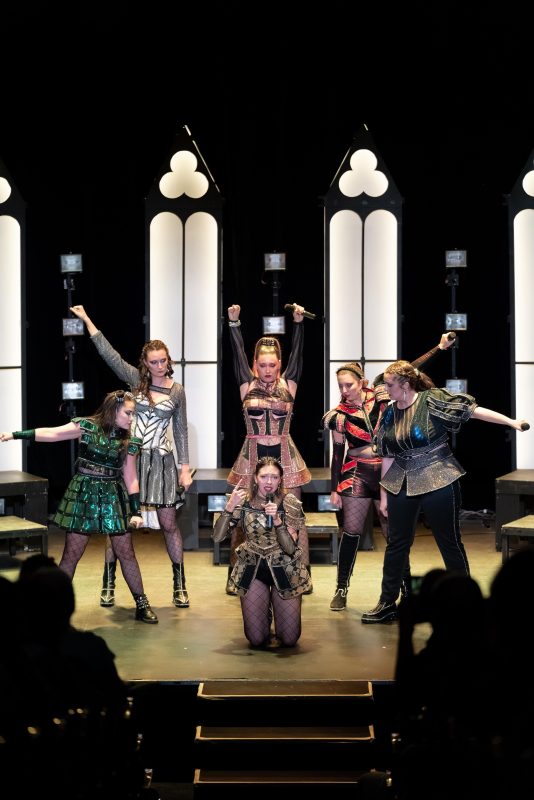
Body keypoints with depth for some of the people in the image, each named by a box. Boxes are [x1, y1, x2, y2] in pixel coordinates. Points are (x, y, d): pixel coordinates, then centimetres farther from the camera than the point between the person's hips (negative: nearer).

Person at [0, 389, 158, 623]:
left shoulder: (129, 442, 4)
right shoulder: (87, 426, -5)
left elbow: (131, 479, 6)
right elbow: (52, 434, -10)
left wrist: (136, 511, 0)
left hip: (113, 497, 2)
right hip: (83, 494, -2)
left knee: (126, 552, 3)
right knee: (72, 553, 1)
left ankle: (142, 605, 13)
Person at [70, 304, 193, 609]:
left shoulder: (177, 391, 2)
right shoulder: (136, 379, 0)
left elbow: (181, 431, 6)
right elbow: (109, 353, -6)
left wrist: (185, 468, 2)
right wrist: (87, 320, -10)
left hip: (161, 461, 0)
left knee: (169, 523, 3)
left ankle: (180, 583, 14)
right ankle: (109, 582, 14)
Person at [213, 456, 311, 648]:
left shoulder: (289, 502, -13)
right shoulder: (243, 501, -10)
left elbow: (290, 548, -19)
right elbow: (217, 537, -18)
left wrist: (277, 519, -33)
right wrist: (230, 507, -31)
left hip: (284, 569, -1)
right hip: (252, 569, 1)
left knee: (289, 639, 1)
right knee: (256, 639, -1)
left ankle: (275, 605, 31)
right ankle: (264, 612, 32)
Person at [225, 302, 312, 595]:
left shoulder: (288, 385, 1)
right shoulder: (247, 386, 1)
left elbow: (297, 354, -6)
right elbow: (238, 354, -4)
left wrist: (298, 322, -14)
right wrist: (234, 323, -11)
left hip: (285, 458, 0)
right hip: (252, 458, 0)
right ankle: (235, 576, 13)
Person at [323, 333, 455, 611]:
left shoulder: (379, 395, -2)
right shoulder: (339, 415, -2)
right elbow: (338, 453, 4)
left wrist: (439, 348, -6)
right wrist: (334, 489, 5)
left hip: (388, 473, 1)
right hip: (357, 474, -1)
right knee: (351, 531, -3)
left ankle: (406, 586, 13)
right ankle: (341, 590, 5)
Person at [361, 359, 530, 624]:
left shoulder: (433, 400, -9)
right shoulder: (390, 413, 6)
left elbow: (472, 410, -13)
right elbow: (387, 456, 10)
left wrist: (511, 421, -19)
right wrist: (383, 494, 11)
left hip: (438, 482, -5)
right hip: (401, 485, 5)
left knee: (450, 542, 3)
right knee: (396, 544, 9)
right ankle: (387, 604, 18)